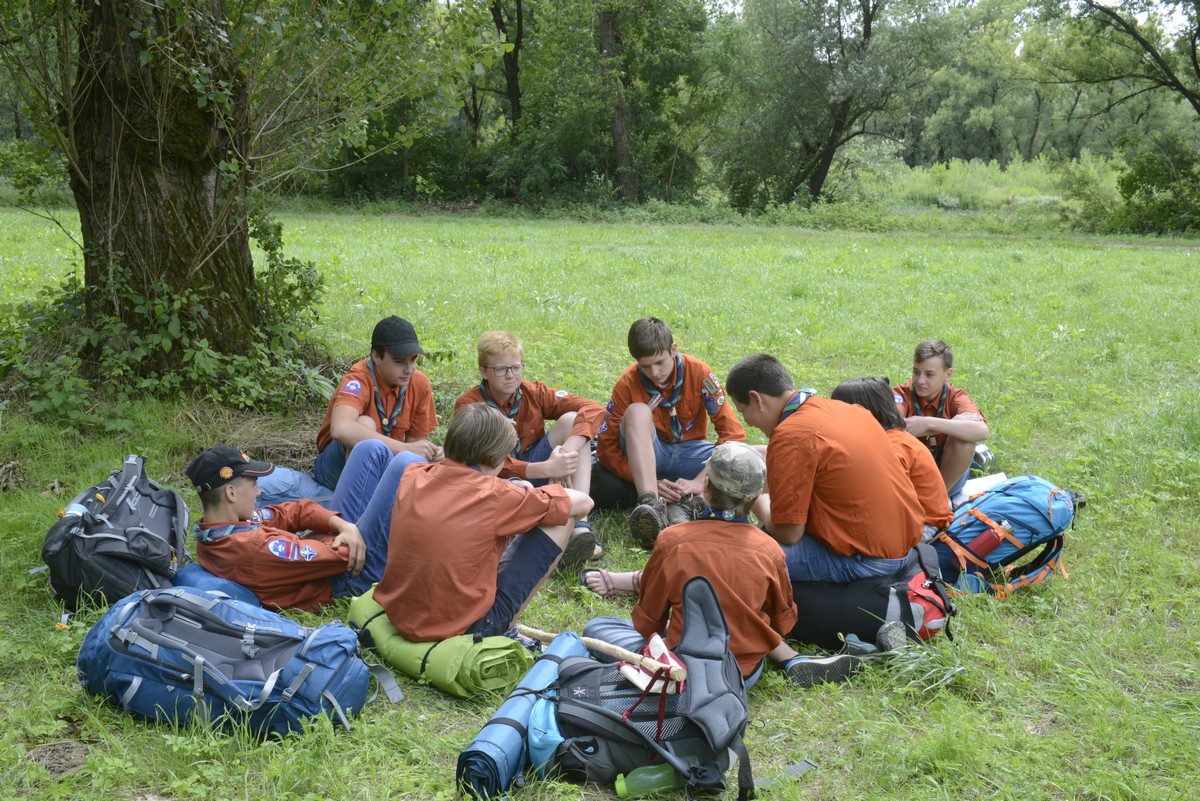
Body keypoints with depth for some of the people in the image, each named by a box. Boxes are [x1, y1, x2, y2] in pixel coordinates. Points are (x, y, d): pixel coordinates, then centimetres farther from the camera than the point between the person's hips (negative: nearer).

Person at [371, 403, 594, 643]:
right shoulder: (495, 495, -18)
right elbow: (583, 503, -6)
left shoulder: (412, 476, -2)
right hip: (462, 629, -6)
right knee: (563, 517, 0)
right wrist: (530, 496, 12)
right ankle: (507, 625, 10)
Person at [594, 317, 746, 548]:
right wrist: (647, 482, -25)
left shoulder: (698, 372, -15)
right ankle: (651, 503, -47)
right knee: (637, 411, -33)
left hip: (689, 454, 1)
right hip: (645, 455, -1)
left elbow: (732, 433, -17)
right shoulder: (628, 384, -14)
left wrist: (701, 481, -27)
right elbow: (606, 446, -13)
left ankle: (683, 505, -38)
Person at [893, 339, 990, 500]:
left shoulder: (955, 397, -12)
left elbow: (982, 431, -34)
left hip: (948, 476, 1)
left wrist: (929, 423, -41)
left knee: (964, 436, -27)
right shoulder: (903, 393, -13)